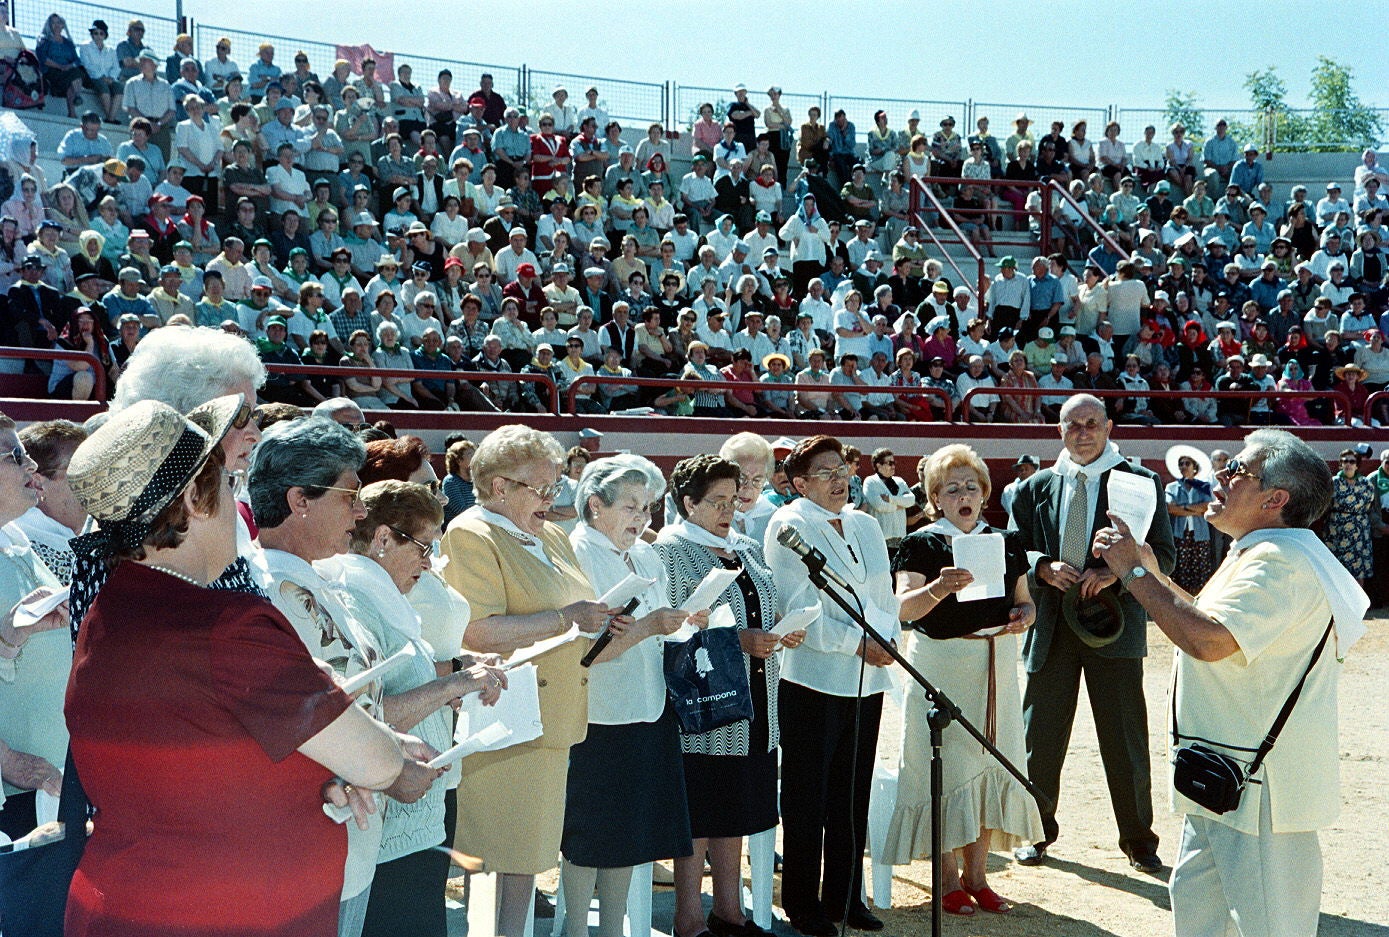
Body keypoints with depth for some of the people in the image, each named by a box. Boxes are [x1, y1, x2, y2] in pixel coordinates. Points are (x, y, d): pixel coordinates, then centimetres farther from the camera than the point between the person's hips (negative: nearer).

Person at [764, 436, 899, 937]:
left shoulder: (865, 525, 14)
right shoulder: (788, 526, -7)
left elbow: (885, 596, 16)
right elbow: (797, 608, -14)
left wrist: (887, 637, -3)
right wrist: (856, 642, -16)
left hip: (867, 680, 6)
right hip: (813, 679, -6)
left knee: (853, 796, 13)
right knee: (807, 799, 4)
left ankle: (844, 896, 26)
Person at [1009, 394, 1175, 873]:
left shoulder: (1140, 482, 2)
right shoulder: (1036, 488, 10)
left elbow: (1164, 554, -2)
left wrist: (1113, 575, -17)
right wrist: (1044, 568, -10)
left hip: (1113, 622, -2)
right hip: (1049, 624, 2)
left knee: (1125, 741, 6)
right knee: (1041, 739, 9)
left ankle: (1138, 840, 23)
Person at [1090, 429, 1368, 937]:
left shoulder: (1280, 562, -22)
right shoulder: (1254, 553, 14)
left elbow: (1208, 640, -33)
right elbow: (1212, 621, 22)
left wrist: (1135, 572, -23)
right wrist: (1155, 575, 12)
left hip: (1260, 786, -11)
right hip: (1222, 779, 11)